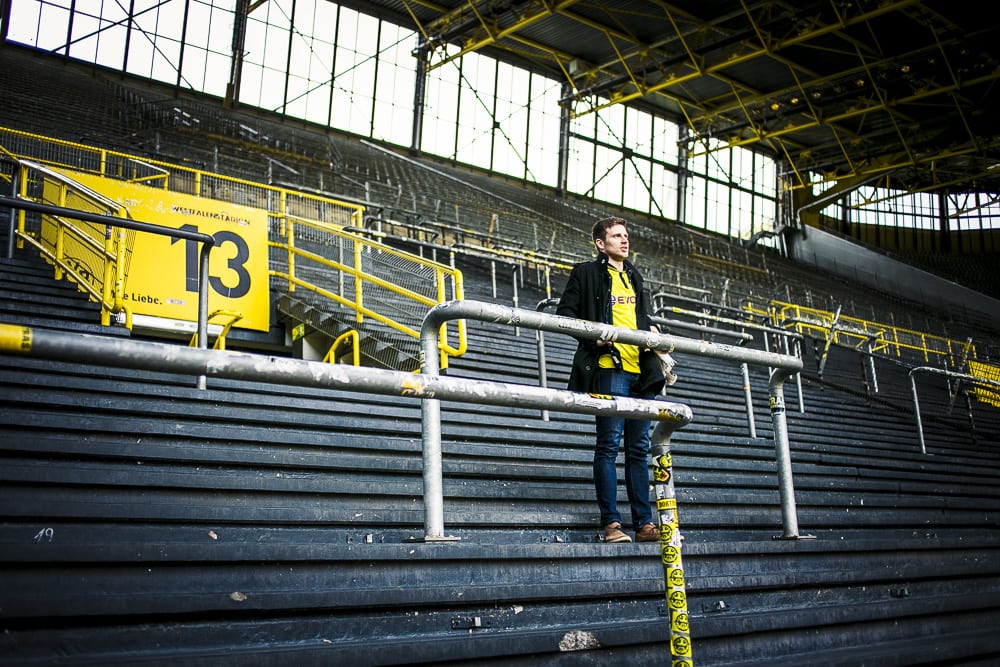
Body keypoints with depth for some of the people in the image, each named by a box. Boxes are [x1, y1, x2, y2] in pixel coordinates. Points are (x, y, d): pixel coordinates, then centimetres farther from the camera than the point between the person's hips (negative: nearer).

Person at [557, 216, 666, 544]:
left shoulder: (634, 276, 25)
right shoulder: (586, 272, 5)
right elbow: (565, 311, 0)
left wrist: (651, 329, 10)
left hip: (640, 369, 6)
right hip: (609, 367, -6)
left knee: (639, 448, 7)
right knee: (609, 444, -7)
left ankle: (644, 523, 10)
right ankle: (611, 523, -5)